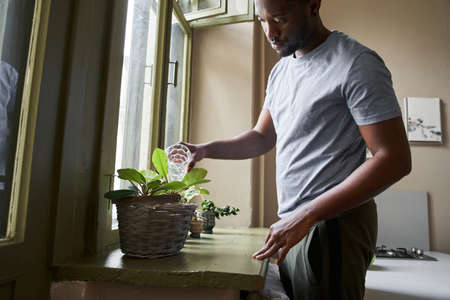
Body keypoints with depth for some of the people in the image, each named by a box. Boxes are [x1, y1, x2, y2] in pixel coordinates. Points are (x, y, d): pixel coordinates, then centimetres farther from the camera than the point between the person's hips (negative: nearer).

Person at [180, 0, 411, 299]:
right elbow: (262, 138, 15)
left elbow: (394, 159, -17)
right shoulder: (280, 71, 12)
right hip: (291, 223, 7)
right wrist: (207, 149, -2)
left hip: (333, 221, -7)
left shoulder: (356, 63, -12)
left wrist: (306, 215, -22)